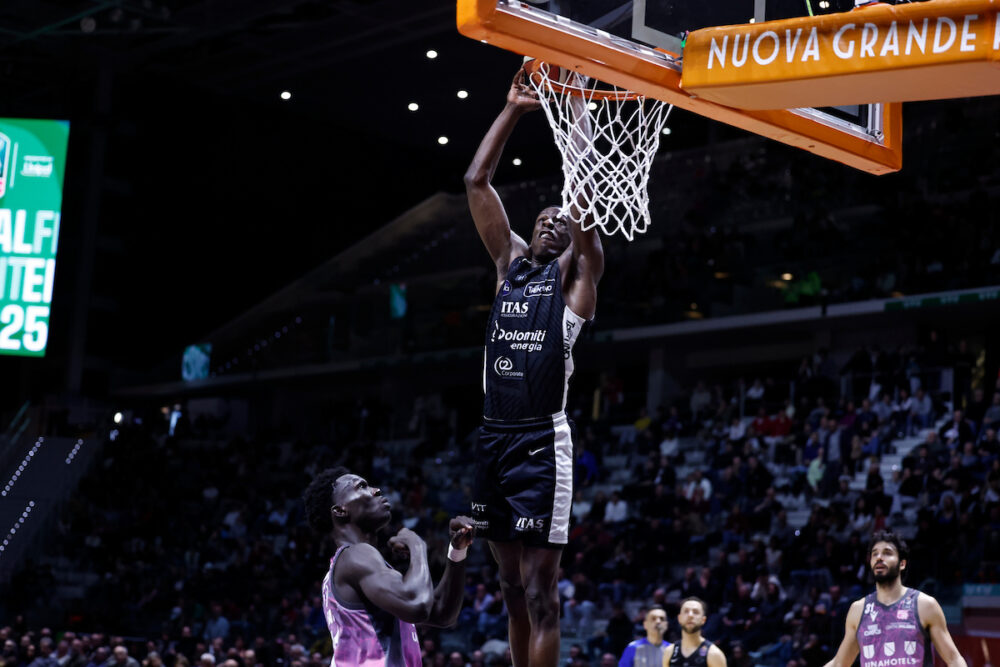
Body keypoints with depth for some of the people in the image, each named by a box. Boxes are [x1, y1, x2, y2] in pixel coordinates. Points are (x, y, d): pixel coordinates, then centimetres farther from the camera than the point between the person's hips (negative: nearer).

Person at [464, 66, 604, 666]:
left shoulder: (575, 276, 3)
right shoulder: (511, 263, 17)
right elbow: (477, 182, 15)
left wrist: (577, 100, 0)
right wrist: (513, 110, 12)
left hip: (541, 440, -6)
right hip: (494, 437, 6)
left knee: (539, 588, -6)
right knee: (512, 585, 12)